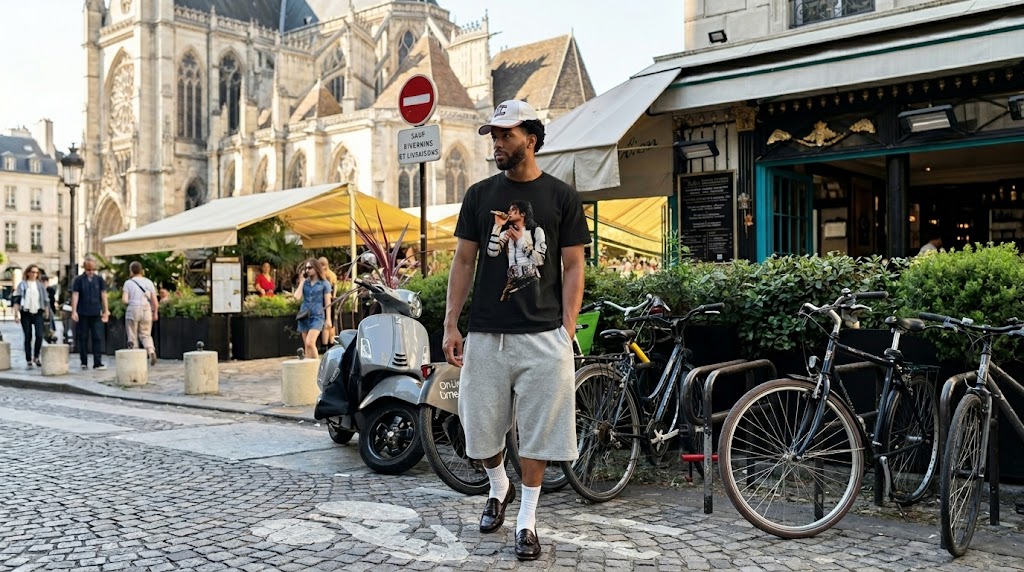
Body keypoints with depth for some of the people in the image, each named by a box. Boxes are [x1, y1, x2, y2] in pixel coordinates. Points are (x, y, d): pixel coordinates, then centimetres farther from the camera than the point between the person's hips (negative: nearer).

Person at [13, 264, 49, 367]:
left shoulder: (41, 285, 10)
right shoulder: (22, 285, 4)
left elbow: (46, 300, 14)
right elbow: (17, 300, 2)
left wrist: (46, 312, 10)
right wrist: (16, 314, -5)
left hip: (38, 313, 1)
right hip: (25, 313, -1)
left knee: (39, 335, -12)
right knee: (28, 337, 2)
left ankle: (36, 357, 6)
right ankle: (28, 360, 9)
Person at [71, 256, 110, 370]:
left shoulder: (99, 279, 6)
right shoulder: (79, 279, 1)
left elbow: (103, 295, 7)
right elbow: (75, 295, -2)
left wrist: (106, 311, 4)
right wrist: (74, 311, -9)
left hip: (96, 313, 1)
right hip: (83, 314, -1)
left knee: (98, 338, -4)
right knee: (83, 338, 6)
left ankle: (97, 363, -2)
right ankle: (84, 363, 15)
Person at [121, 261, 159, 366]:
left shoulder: (128, 283, -3)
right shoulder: (148, 282, 4)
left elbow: (125, 300, -10)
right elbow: (154, 300, 2)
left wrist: (128, 303, 12)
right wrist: (155, 313, 12)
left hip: (132, 310, -2)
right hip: (146, 310, 2)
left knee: (133, 336, 9)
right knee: (146, 335, 10)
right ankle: (151, 350, -17)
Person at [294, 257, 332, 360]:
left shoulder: (324, 283, 2)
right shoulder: (304, 282, 11)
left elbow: (327, 302, 1)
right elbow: (297, 297, -2)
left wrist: (328, 319, -5)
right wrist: (302, 282, 1)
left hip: (317, 316, -5)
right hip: (304, 316, 5)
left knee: (310, 343, -19)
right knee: (307, 346, 6)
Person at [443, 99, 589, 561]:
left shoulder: (561, 197, 1)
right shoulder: (480, 194, 7)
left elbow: (573, 267, 1)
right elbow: (463, 261, 7)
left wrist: (568, 330, -7)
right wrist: (451, 325, 0)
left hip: (542, 335, -2)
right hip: (485, 333, 2)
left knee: (538, 431, 3)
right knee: (480, 427, 9)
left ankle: (527, 520, 18)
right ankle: (498, 487, 38)